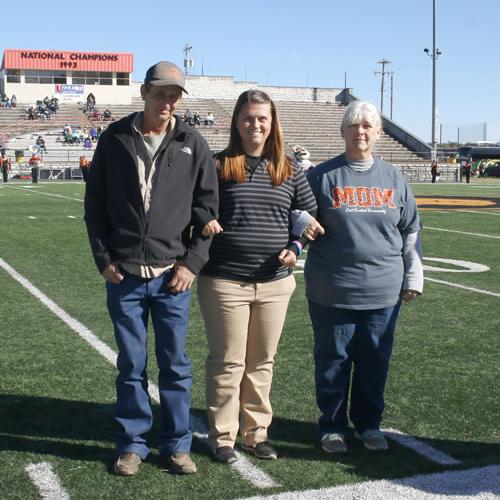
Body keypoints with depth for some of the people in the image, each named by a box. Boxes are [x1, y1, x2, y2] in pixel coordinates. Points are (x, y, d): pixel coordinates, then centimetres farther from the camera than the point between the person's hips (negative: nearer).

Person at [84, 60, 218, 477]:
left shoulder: (193, 145, 1)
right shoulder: (115, 138, 2)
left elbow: (208, 208, 3)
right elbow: (95, 203, 6)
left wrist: (192, 262, -5)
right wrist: (104, 258, -1)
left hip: (172, 275, 0)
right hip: (124, 274, 0)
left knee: (175, 365, 8)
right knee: (131, 366, 9)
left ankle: (177, 445, 21)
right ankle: (132, 444, 22)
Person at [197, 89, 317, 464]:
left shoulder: (289, 170, 6)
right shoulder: (219, 166, -3)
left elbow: (310, 214, 13)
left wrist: (295, 247, -2)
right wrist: (203, 221, -17)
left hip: (275, 283, 3)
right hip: (224, 282, -3)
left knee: (262, 362, 13)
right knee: (227, 362, 5)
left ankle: (256, 432, 28)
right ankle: (222, 437, 19)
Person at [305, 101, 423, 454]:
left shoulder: (393, 178, 9)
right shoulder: (323, 176, 1)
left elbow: (411, 231, 14)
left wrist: (413, 277, 11)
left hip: (384, 292, 2)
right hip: (332, 292, -2)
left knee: (375, 362, 10)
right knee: (333, 361, 7)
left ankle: (369, 424, 27)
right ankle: (333, 426, 23)